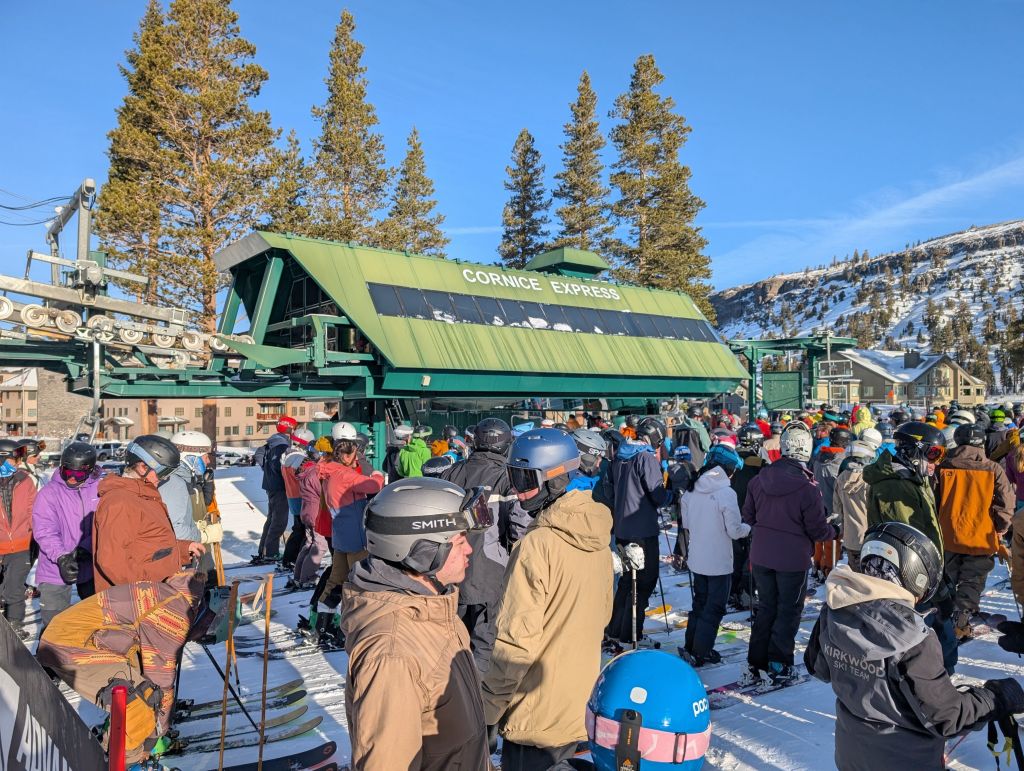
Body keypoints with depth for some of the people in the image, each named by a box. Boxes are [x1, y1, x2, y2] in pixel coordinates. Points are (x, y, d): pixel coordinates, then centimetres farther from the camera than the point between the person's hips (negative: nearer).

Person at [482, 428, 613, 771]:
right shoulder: (598, 540, 0)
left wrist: (489, 707, -10)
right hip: (580, 710, 7)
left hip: (536, 717, -7)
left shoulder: (537, 545, -24)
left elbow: (517, 642, -23)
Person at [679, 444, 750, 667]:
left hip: (697, 559, 6)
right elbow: (735, 531, -16)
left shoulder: (691, 490, -2)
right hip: (720, 561, -6)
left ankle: (690, 647, 28)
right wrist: (750, 527, 3)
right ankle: (701, 653, 11)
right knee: (714, 609, 8)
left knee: (699, 604, 21)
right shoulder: (726, 493, -20)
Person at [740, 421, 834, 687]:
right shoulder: (808, 488, -20)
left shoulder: (759, 480, -6)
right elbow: (818, 530, -12)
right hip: (793, 559, -4)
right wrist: (833, 531, 10)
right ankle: (778, 667, 16)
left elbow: (748, 516, 4)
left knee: (766, 607, 18)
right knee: (788, 611, 12)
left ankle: (755, 665, 22)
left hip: (761, 556, 4)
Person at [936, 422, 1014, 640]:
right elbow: (1006, 501, -8)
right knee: (973, 581, 9)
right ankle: (961, 623, 3)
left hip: (949, 537, 2)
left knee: (949, 578, 22)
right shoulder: (993, 469, -9)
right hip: (981, 538, -2)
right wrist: (1001, 528, 7)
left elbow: (933, 502, 2)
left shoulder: (943, 468, -4)